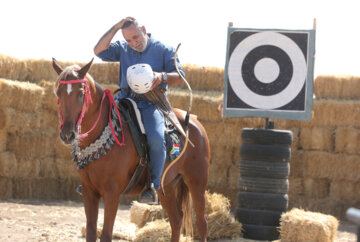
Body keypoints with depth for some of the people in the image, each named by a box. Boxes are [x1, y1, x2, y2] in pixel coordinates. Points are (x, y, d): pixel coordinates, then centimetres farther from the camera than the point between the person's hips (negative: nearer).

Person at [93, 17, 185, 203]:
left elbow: (180, 77, 0)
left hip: (151, 105, -4)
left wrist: (162, 76, -22)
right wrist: (116, 27, -1)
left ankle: (153, 186, -17)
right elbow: (99, 51, 0)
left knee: (156, 138, -31)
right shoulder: (122, 49, 14)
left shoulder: (164, 50, 6)